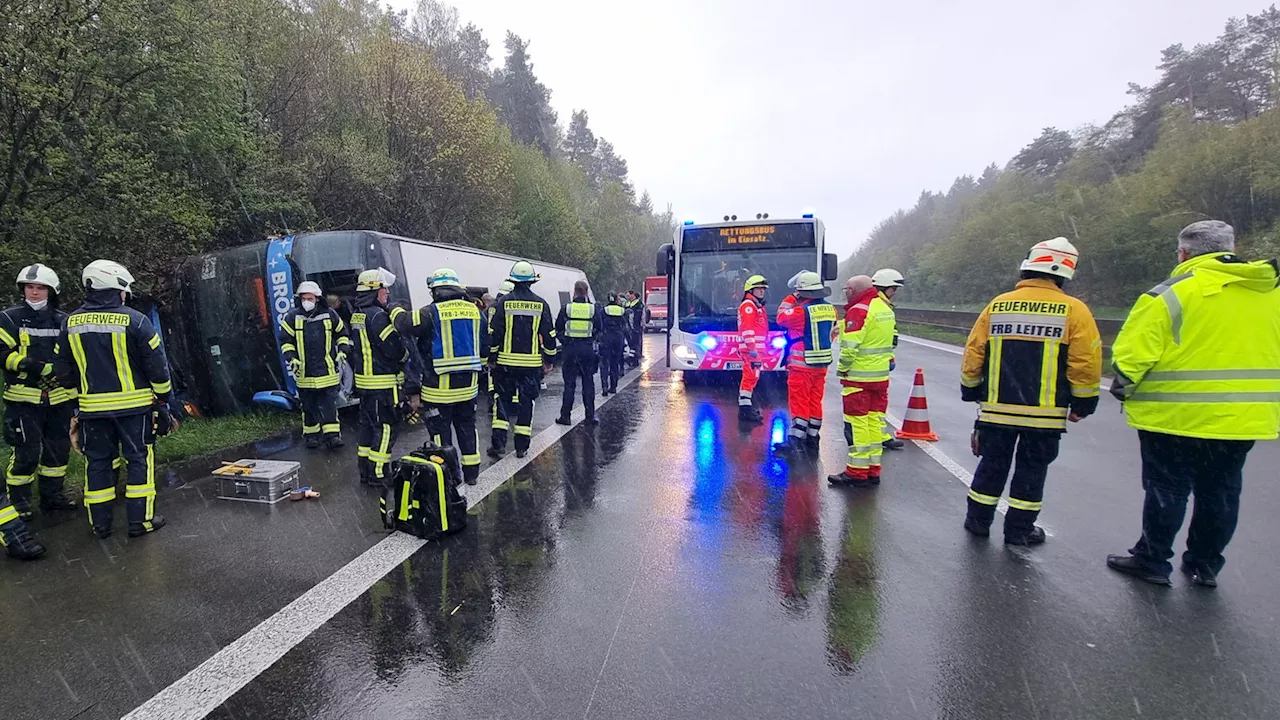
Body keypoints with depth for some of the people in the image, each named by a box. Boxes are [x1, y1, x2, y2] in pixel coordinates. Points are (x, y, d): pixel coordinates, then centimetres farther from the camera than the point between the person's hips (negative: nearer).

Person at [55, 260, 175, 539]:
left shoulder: (71, 324, 4)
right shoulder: (134, 321, -12)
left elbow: (63, 369, 12)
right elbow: (156, 364, -9)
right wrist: (163, 397, 2)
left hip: (92, 407, 4)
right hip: (133, 404, -4)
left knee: (98, 462, 13)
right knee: (139, 459, 5)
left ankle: (100, 524, 20)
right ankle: (140, 521, 7)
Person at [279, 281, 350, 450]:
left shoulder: (329, 315, 4)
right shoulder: (293, 317, 3)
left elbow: (342, 333, 16)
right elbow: (285, 340, 7)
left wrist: (342, 351, 3)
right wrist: (292, 358, -6)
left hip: (328, 371, -1)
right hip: (304, 372, 1)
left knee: (329, 405, -3)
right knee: (308, 406, 10)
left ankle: (332, 435, -2)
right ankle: (311, 434, 22)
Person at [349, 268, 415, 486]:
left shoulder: (357, 315, 13)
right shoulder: (377, 315, -17)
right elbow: (394, 347, -18)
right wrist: (405, 356, 1)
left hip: (363, 380, 10)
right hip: (382, 382, -10)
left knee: (368, 425, 16)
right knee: (387, 426, -3)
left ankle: (365, 472, 23)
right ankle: (378, 474, 0)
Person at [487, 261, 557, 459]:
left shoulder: (504, 302, -3)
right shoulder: (540, 304, 0)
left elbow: (494, 333, -2)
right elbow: (549, 335, 3)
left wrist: (492, 358, 7)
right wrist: (549, 360, 12)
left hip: (506, 361, 0)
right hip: (531, 363, 1)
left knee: (502, 400, 11)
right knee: (526, 403, 8)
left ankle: (498, 444, 8)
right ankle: (522, 447, 11)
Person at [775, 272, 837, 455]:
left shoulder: (801, 311, -18)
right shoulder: (830, 309, 5)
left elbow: (781, 318, -2)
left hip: (802, 364, -7)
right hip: (822, 364, 7)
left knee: (799, 401, -3)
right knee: (815, 401, 14)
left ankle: (796, 440, -4)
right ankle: (812, 438, 22)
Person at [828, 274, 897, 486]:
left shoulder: (859, 310, -15)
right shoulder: (885, 309, 13)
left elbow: (850, 347, -19)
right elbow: (889, 341, 16)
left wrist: (842, 369, -7)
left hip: (859, 377, -9)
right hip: (881, 376, 9)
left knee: (857, 423, -2)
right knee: (875, 421, 12)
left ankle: (857, 471, 2)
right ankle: (873, 470, 19)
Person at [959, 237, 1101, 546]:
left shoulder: (997, 305, 2)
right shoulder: (1073, 310, -6)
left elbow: (973, 353, 4)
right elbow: (1085, 364, -7)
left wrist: (972, 391, 15)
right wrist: (1083, 404, 6)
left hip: (997, 408, 2)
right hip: (1044, 413, -2)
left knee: (992, 464, 15)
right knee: (1031, 470, 12)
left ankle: (978, 520, 24)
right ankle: (1019, 529, 20)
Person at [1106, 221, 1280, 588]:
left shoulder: (1172, 293, -13)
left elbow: (1133, 351, -17)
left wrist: (1123, 388, -2)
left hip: (1176, 415, -6)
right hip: (1244, 417, 6)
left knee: (1167, 488, 5)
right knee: (1220, 492, 15)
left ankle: (1152, 560, 15)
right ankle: (1204, 565, 26)